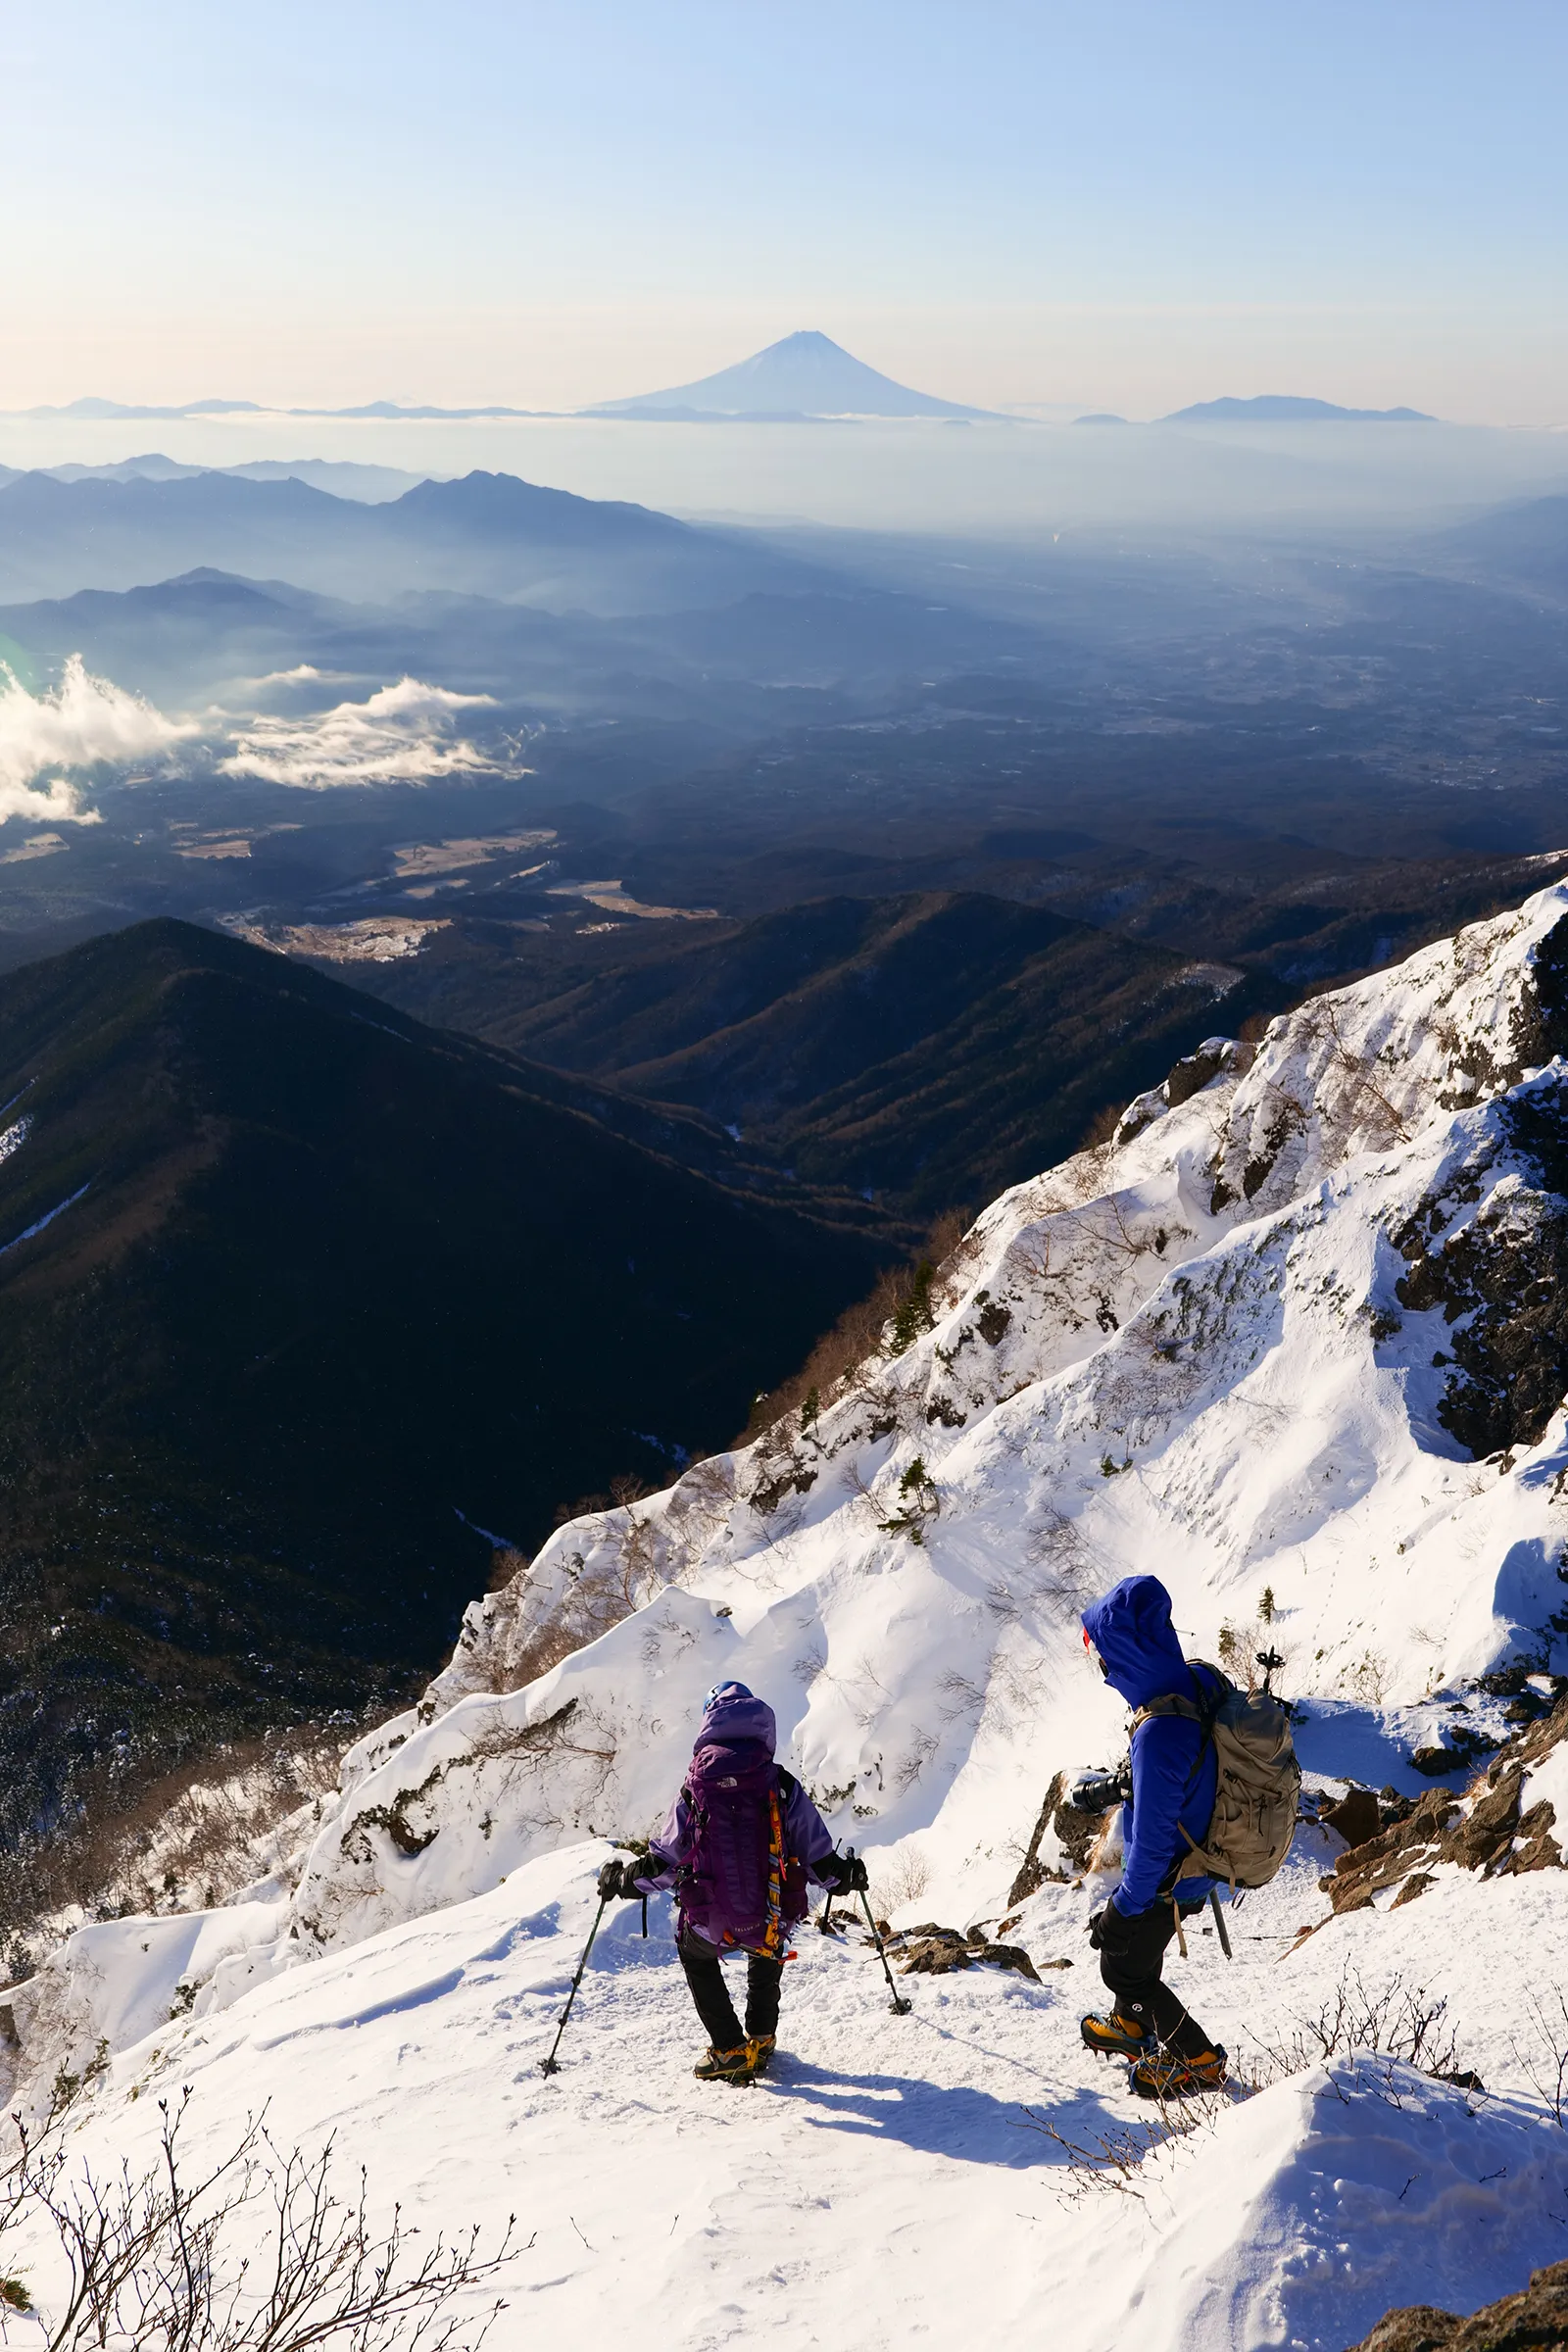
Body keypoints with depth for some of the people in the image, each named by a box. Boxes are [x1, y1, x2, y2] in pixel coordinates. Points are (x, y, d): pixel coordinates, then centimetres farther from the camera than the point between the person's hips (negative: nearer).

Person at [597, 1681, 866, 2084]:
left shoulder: (695, 1789, -8)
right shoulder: (782, 1787, -7)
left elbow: (663, 1863, -3)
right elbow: (819, 1857, -2)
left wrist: (621, 1879, 15)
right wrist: (846, 1874, 20)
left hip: (712, 1925, -1)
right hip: (774, 1920, 1)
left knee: (694, 1951, 34)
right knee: (768, 1949, 38)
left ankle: (729, 2049, 27)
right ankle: (761, 2039, 39)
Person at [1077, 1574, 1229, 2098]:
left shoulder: (1160, 1735, -39)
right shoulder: (1203, 1683, -14)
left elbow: (1151, 1839, -29)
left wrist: (1122, 1910, -15)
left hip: (1163, 1883, -8)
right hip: (1199, 1865, 8)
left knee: (1124, 1968, 17)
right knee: (1129, 1943, 31)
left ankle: (1199, 2061, 30)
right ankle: (1131, 2026, 53)